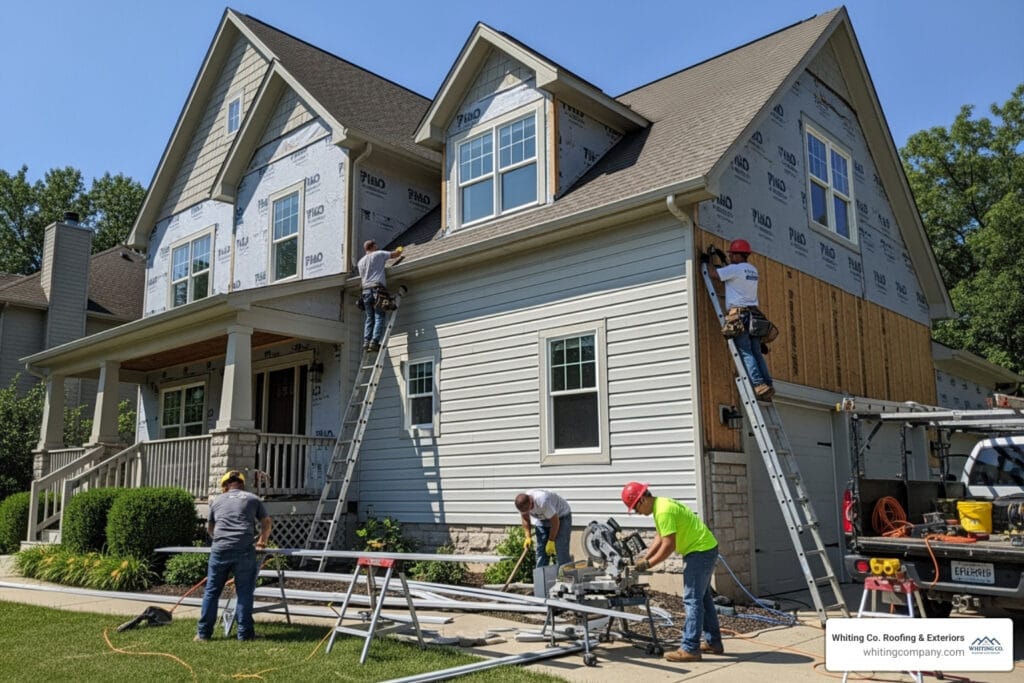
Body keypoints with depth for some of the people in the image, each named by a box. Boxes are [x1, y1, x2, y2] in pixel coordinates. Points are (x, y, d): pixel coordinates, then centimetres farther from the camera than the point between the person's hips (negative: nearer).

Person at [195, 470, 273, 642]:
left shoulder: (217, 500, 21)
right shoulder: (253, 498, 16)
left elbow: (209, 528, 32)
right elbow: (267, 523, 22)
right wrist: (261, 542, 37)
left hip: (220, 549, 1)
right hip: (244, 550, -1)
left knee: (212, 591, 10)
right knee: (244, 592, 5)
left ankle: (203, 632, 14)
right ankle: (244, 633, 6)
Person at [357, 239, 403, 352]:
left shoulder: (360, 262, 23)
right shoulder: (378, 254, 7)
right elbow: (395, 254, 10)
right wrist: (399, 250, 33)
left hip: (365, 290, 5)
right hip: (377, 289, -5)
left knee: (369, 318, 6)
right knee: (379, 317, -8)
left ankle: (366, 342, -6)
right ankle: (374, 342, -20)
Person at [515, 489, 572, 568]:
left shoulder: (543, 502, -40)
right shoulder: (522, 504, -21)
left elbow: (555, 522, -28)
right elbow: (525, 519, 1)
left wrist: (551, 541, -20)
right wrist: (527, 537, -7)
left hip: (561, 516, -6)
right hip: (542, 519, 6)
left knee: (561, 551, -16)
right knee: (541, 549, 0)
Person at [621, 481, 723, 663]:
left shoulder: (663, 511, -23)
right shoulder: (661, 505, 9)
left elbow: (668, 545, -24)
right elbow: (660, 537, 14)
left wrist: (648, 563, -15)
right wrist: (644, 558, 5)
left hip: (700, 551, -11)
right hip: (705, 549, 11)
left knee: (692, 600, -8)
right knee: (703, 597, 18)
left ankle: (690, 649, -6)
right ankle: (713, 642, 27)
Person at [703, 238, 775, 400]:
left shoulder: (735, 269, -5)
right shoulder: (753, 270, 19)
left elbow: (713, 274, -3)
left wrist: (705, 261, 13)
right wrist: (723, 259, 38)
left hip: (739, 314, -7)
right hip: (753, 313, 7)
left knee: (745, 353, -10)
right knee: (756, 353, 6)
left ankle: (759, 385, -19)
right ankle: (768, 385, -1)